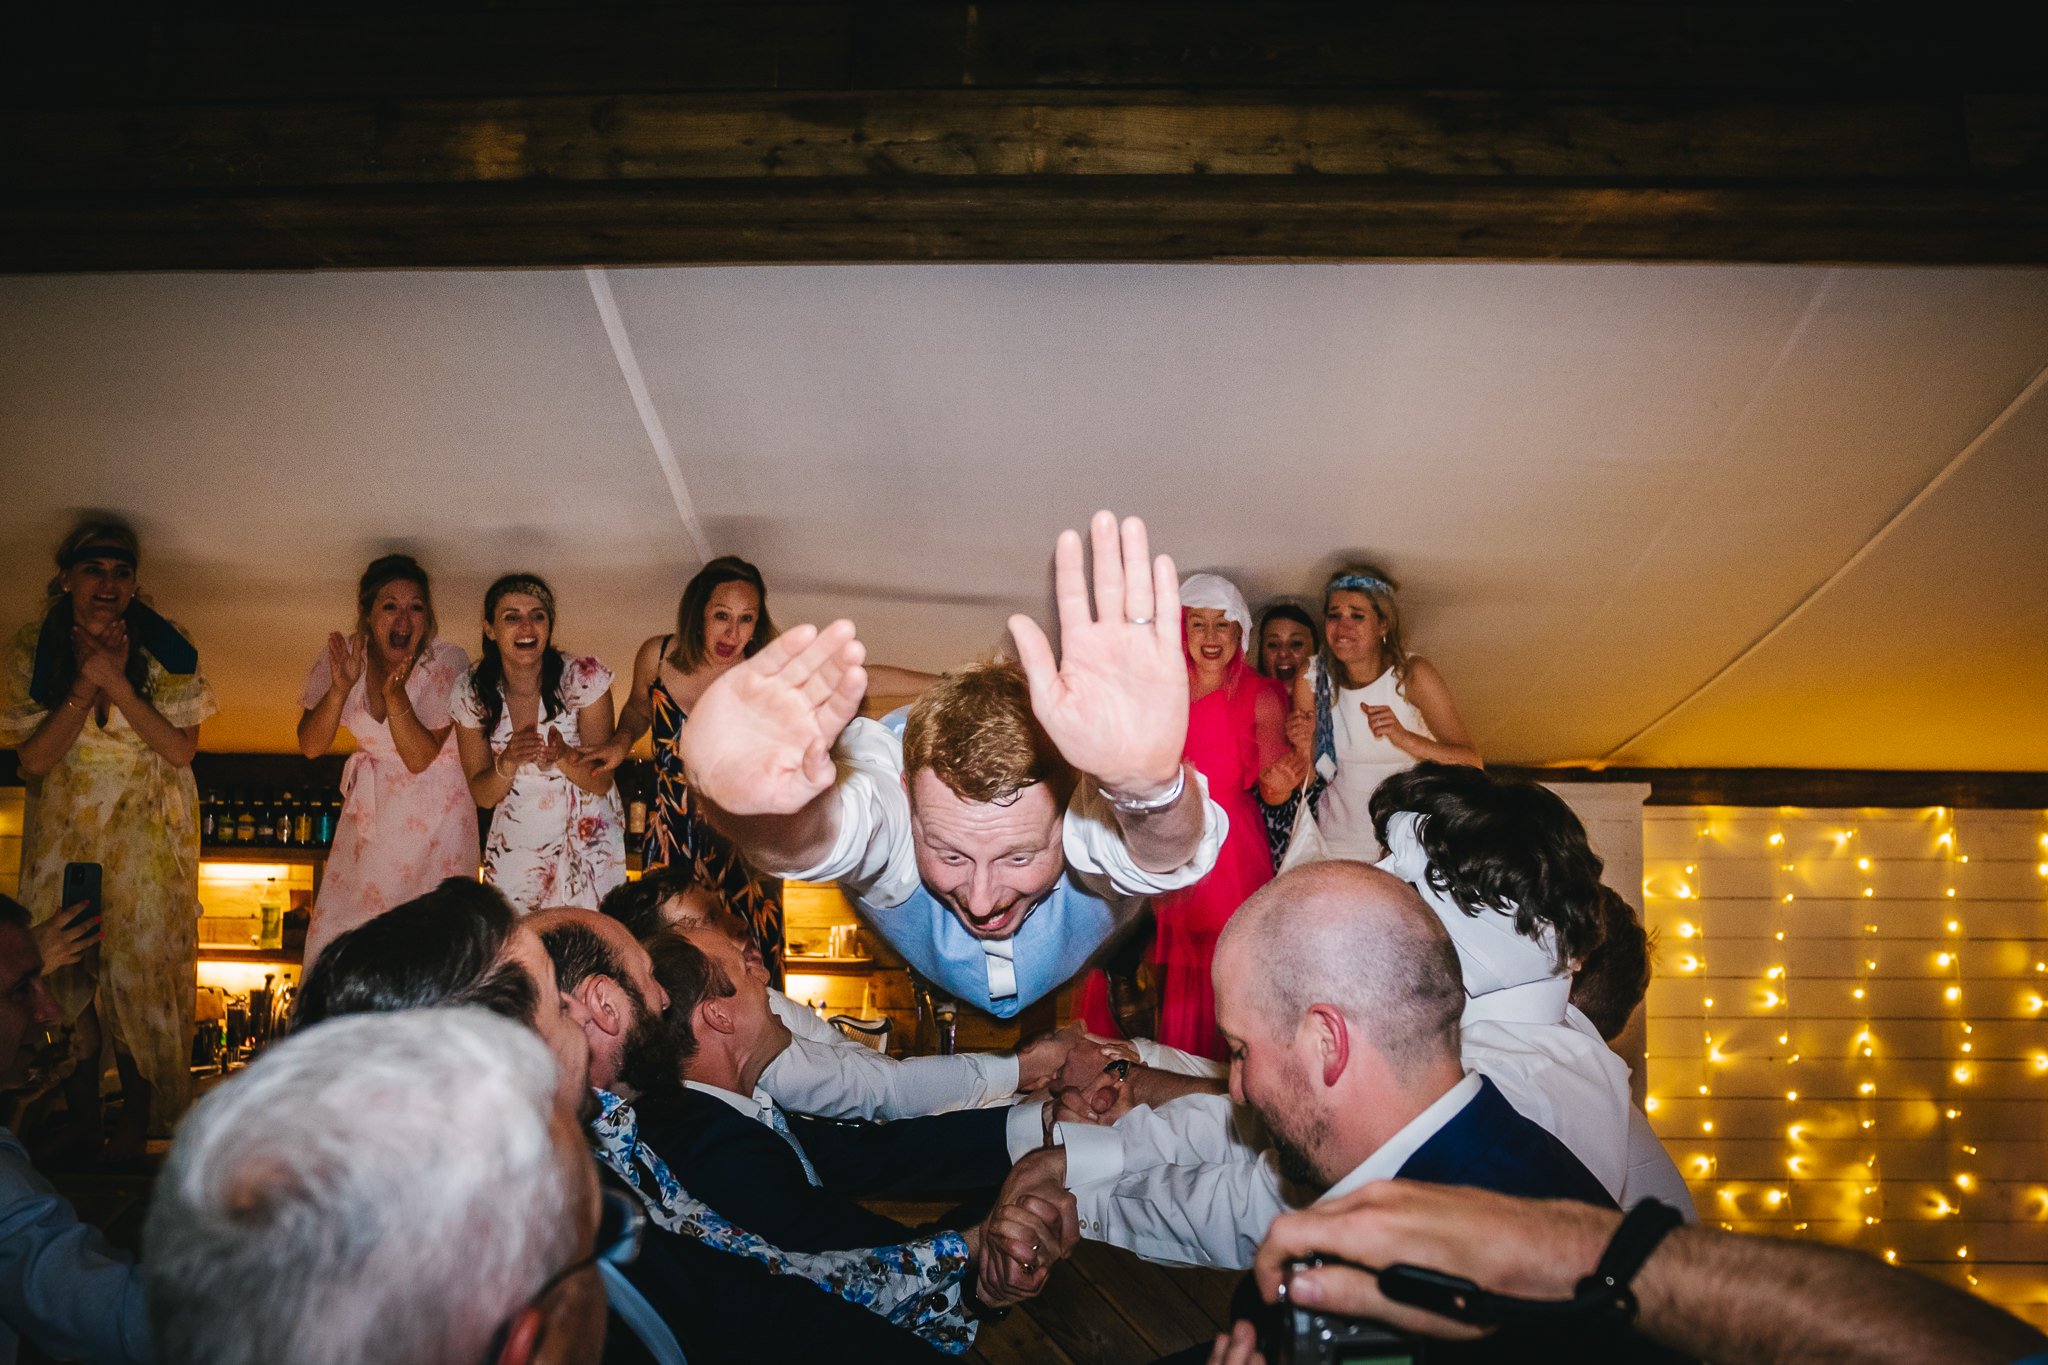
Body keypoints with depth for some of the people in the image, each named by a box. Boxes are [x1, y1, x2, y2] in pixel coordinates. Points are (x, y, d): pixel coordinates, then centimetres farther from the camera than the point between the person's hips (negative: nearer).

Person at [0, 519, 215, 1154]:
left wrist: (117, 682, -23)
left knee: (142, 970, 0)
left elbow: (181, 749, -13)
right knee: (68, 974, 6)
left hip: (149, 836, -2)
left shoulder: (164, 649, -9)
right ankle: (80, 1122, 20)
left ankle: (136, 1124, 16)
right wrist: (86, 684, -22)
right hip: (64, 833, 2)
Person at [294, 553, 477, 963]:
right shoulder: (342, 656, -8)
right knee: (334, 934, 6)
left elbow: (419, 759, -21)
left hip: (434, 812, -3)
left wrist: (395, 695, -35)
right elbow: (310, 746, -10)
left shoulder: (447, 663, -19)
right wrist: (341, 687, -26)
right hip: (369, 804, 4)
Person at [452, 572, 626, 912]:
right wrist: (508, 763, -25)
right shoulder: (471, 693, -10)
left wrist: (563, 756, -34)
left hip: (587, 839, -2)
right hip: (515, 843, 2)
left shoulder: (585, 677, -17)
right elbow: (483, 796, -4)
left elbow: (601, 782, -13)